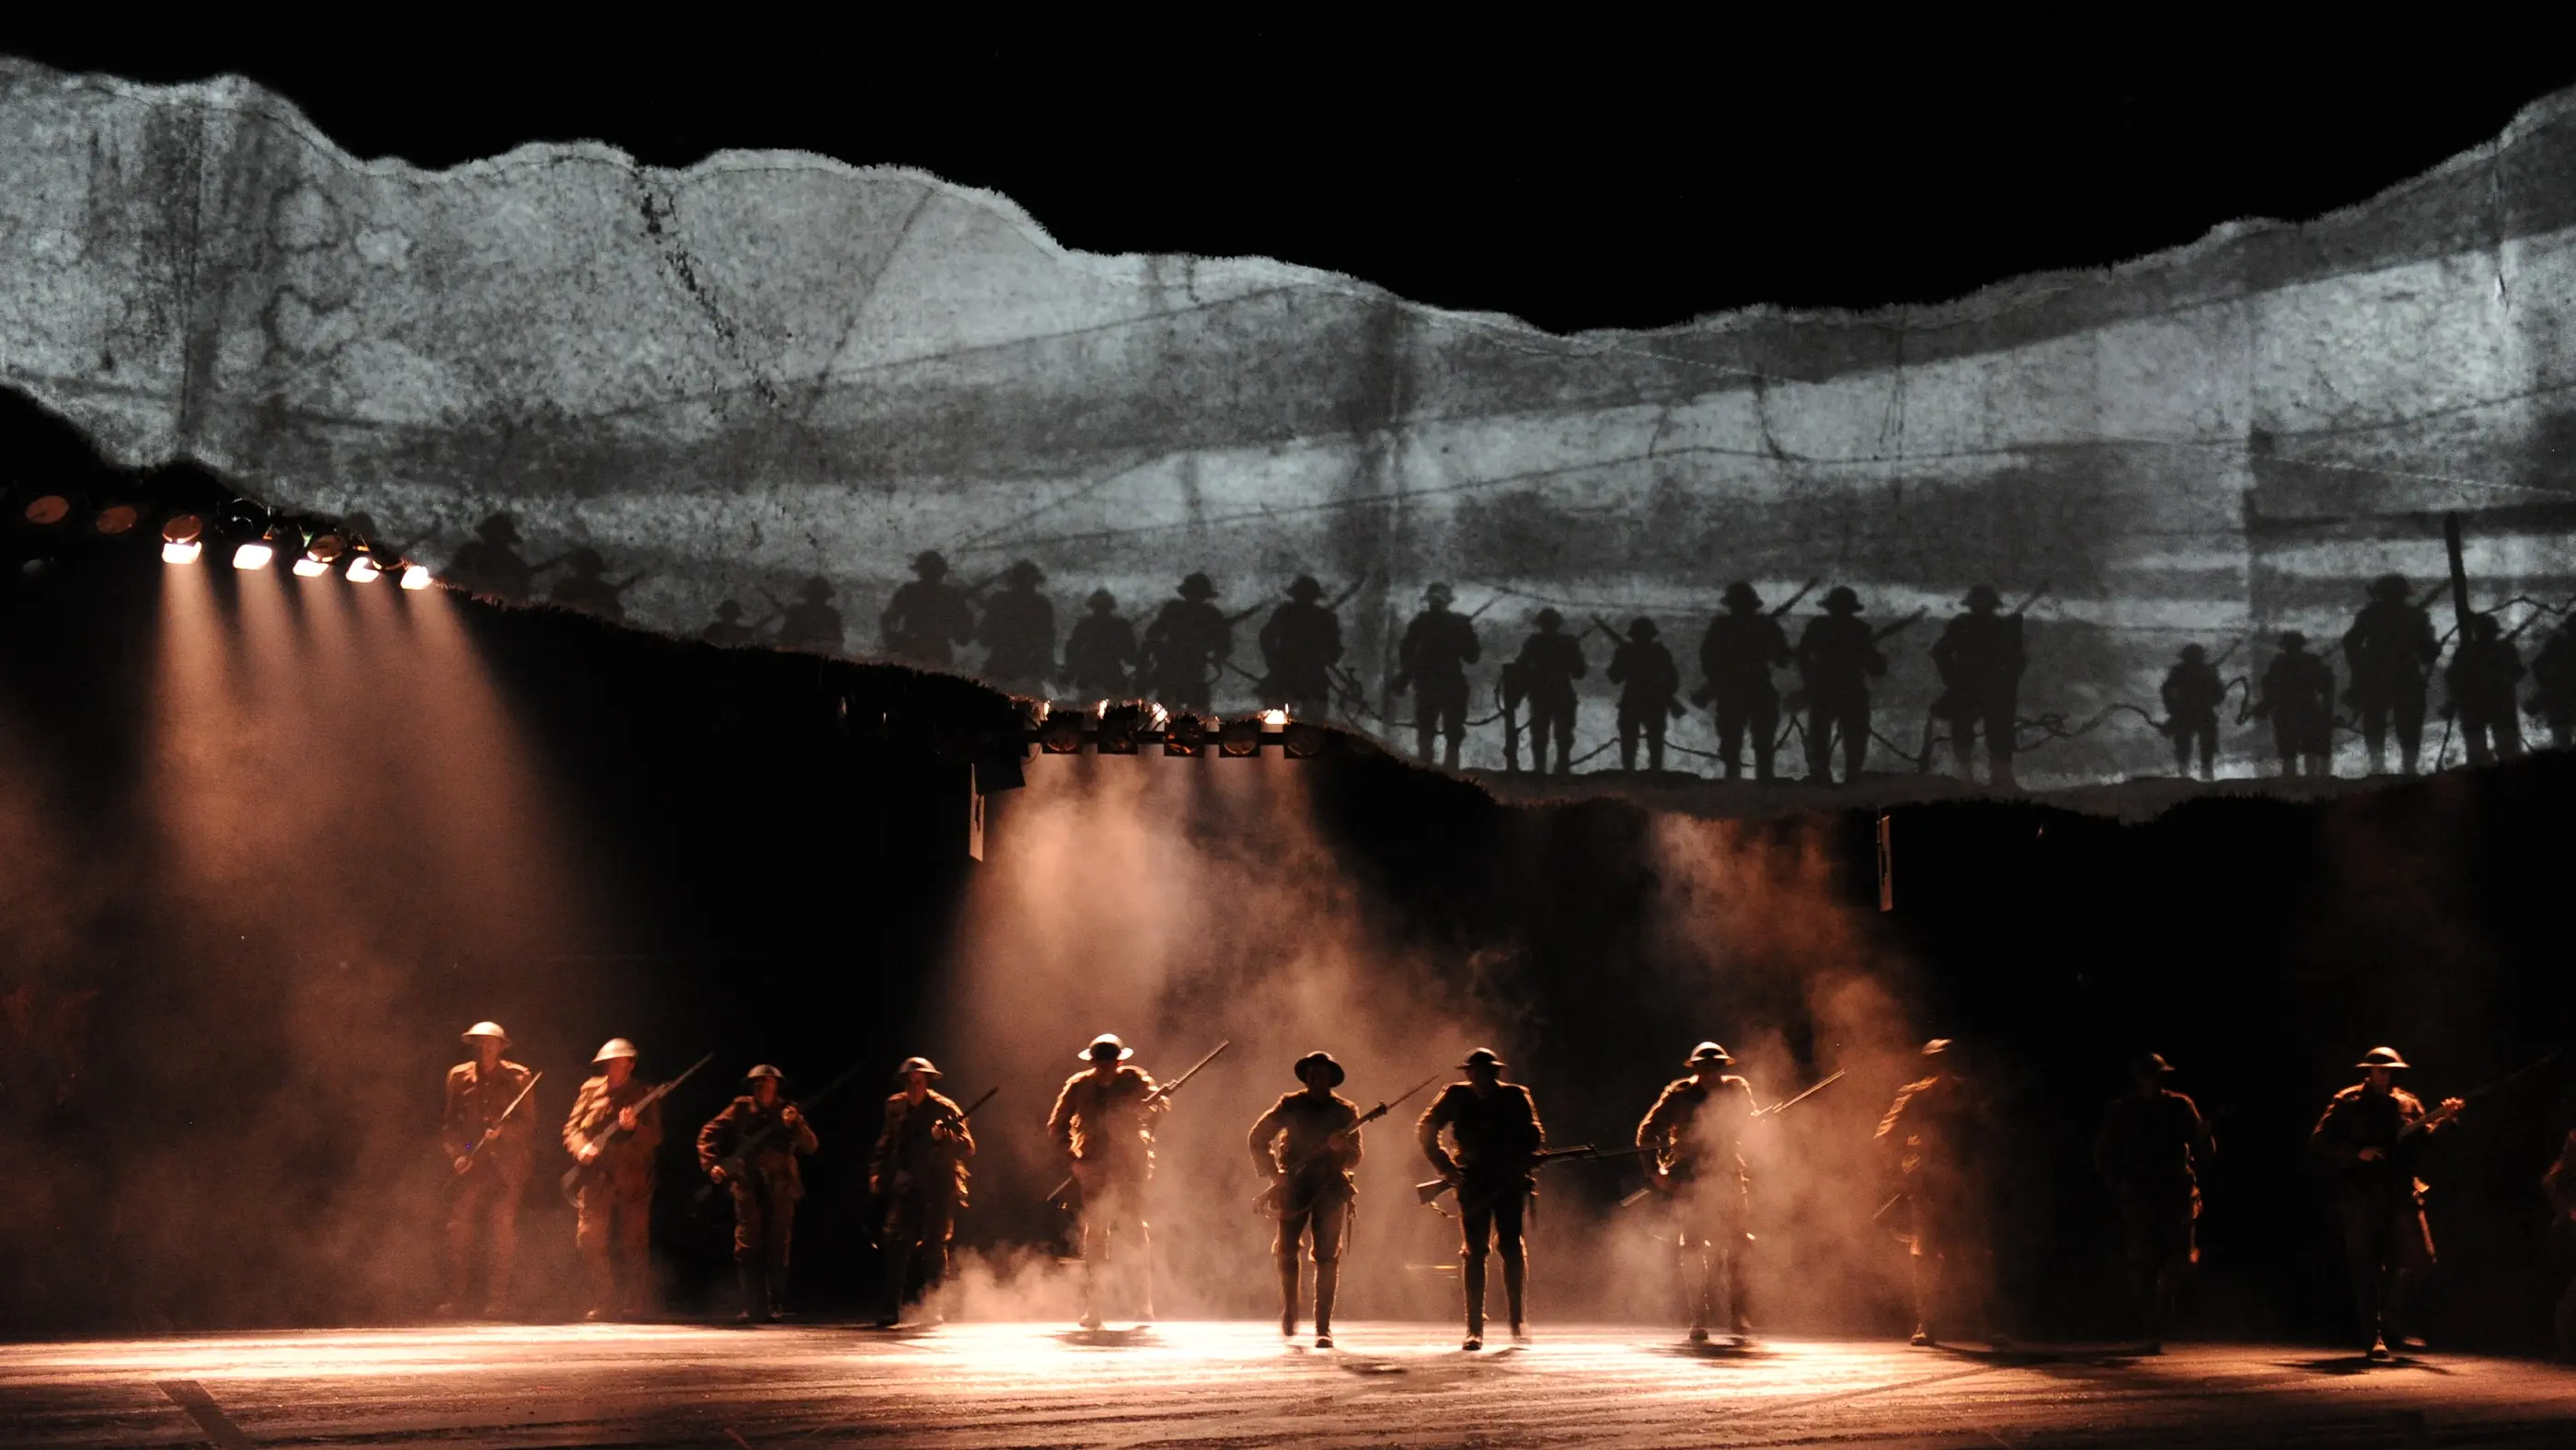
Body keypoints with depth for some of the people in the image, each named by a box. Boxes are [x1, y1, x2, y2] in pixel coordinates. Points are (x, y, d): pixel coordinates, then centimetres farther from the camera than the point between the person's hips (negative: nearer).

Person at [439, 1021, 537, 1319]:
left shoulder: (517, 1077, 5)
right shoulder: (459, 1077, 10)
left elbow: (528, 1122, 4)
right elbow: (448, 1123, 12)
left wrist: (502, 1130, -13)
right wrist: (457, 1153, -2)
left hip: (506, 1164, -2)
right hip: (471, 1163, 2)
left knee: (502, 1231, -6)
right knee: (458, 1226, -6)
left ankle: (496, 1299, 0)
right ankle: (458, 1294, 2)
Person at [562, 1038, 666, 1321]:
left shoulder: (645, 1094, 5)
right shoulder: (591, 1090, 11)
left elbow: (654, 1138, -1)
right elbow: (571, 1127, 8)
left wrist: (634, 1127, -21)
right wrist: (580, 1148, -12)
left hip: (633, 1180, -2)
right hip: (597, 1177, 2)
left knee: (634, 1242, -1)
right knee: (589, 1239, -5)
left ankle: (635, 1305, 7)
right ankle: (603, 1303, 6)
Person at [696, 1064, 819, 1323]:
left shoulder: (787, 1111, 5)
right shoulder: (740, 1109, 3)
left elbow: (811, 1146, -4)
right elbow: (708, 1134, 6)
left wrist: (795, 1124, -20)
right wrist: (710, 1164, -7)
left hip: (780, 1190, 1)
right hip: (748, 1188, -1)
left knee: (777, 1250, 4)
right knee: (747, 1246, -4)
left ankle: (774, 1306, 12)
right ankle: (752, 1307, 0)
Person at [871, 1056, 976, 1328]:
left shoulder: (944, 1109, -6)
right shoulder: (896, 1108, 6)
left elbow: (968, 1147, -11)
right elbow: (886, 1144, 21)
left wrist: (944, 1136, -27)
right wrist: (877, 1173, 10)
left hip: (938, 1186, -3)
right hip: (907, 1185, 3)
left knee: (935, 1246, 0)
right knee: (896, 1243, -7)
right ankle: (892, 1308, -5)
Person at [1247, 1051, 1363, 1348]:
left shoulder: (1345, 1111, 6)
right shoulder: (1290, 1106, 5)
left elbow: (1354, 1158, 6)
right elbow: (1257, 1139, 9)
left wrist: (1341, 1148, -17)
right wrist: (1273, 1174, -1)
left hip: (1330, 1189, 0)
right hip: (1293, 1189, 0)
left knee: (1327, 1257, -9)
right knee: (1286, 1252, -4)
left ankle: (1323, 1328, -8)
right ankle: (1289, 1310, 22)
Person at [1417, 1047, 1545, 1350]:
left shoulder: (1515, 1097, 2)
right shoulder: (1456, 1097, 3)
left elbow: (1534, 1136, 4)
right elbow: (1425, 1131, 9)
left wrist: (1520, 1163, -13)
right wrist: (1445, 1166, -1)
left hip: (1509, 1181, 0)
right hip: (1473, 1183, 0)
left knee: (1511, 1246, -11)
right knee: (1475, 1252, -3)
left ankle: (1519, 1318, 3)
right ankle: (1475, 1328, 0)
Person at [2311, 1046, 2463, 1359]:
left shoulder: (2406, 1103, 13)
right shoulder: (2347, 1103, 1)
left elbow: (2423, 1138, 6)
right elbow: (2321, 1140, -4)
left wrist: (2443, 1119, -11)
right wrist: (2357, 1153, -16)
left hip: (2400, 1192, 4)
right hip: (2361, 1195, -4)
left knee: (2418, 1257, -3)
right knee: (2366, 1268, -1)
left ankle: (2392, 1328, 14)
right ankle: (2374, 1338, 5)